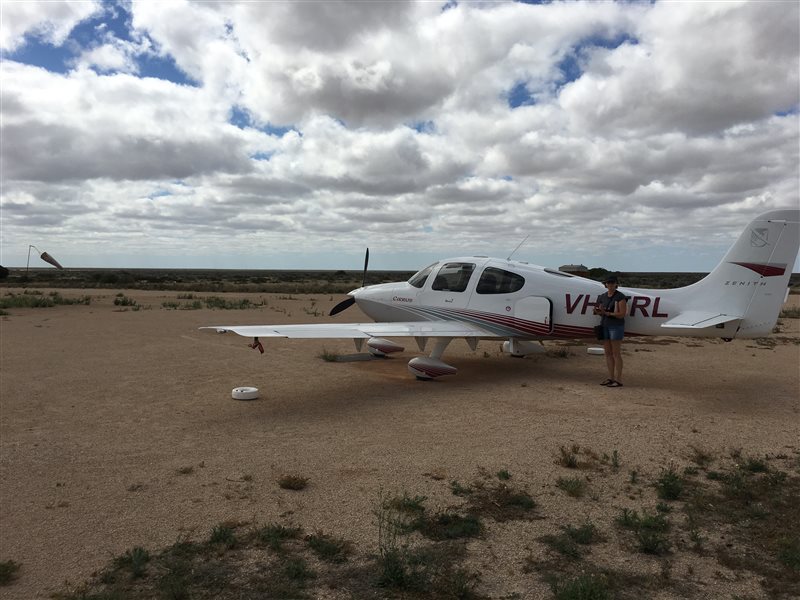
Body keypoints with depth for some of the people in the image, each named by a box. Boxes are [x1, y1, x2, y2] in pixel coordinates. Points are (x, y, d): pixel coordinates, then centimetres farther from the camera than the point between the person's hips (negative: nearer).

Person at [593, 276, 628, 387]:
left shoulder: (620, 297, -9)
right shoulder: (602, 297, 10)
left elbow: (622, 314, -14)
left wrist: (607, 313, -21)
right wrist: (597, 311, -9)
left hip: (616, 326, -7)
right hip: (604, 326, 7)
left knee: (616, 353, -5)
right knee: (608, 353, 8)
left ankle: (618, 380, 0)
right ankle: (611, 378, 14)